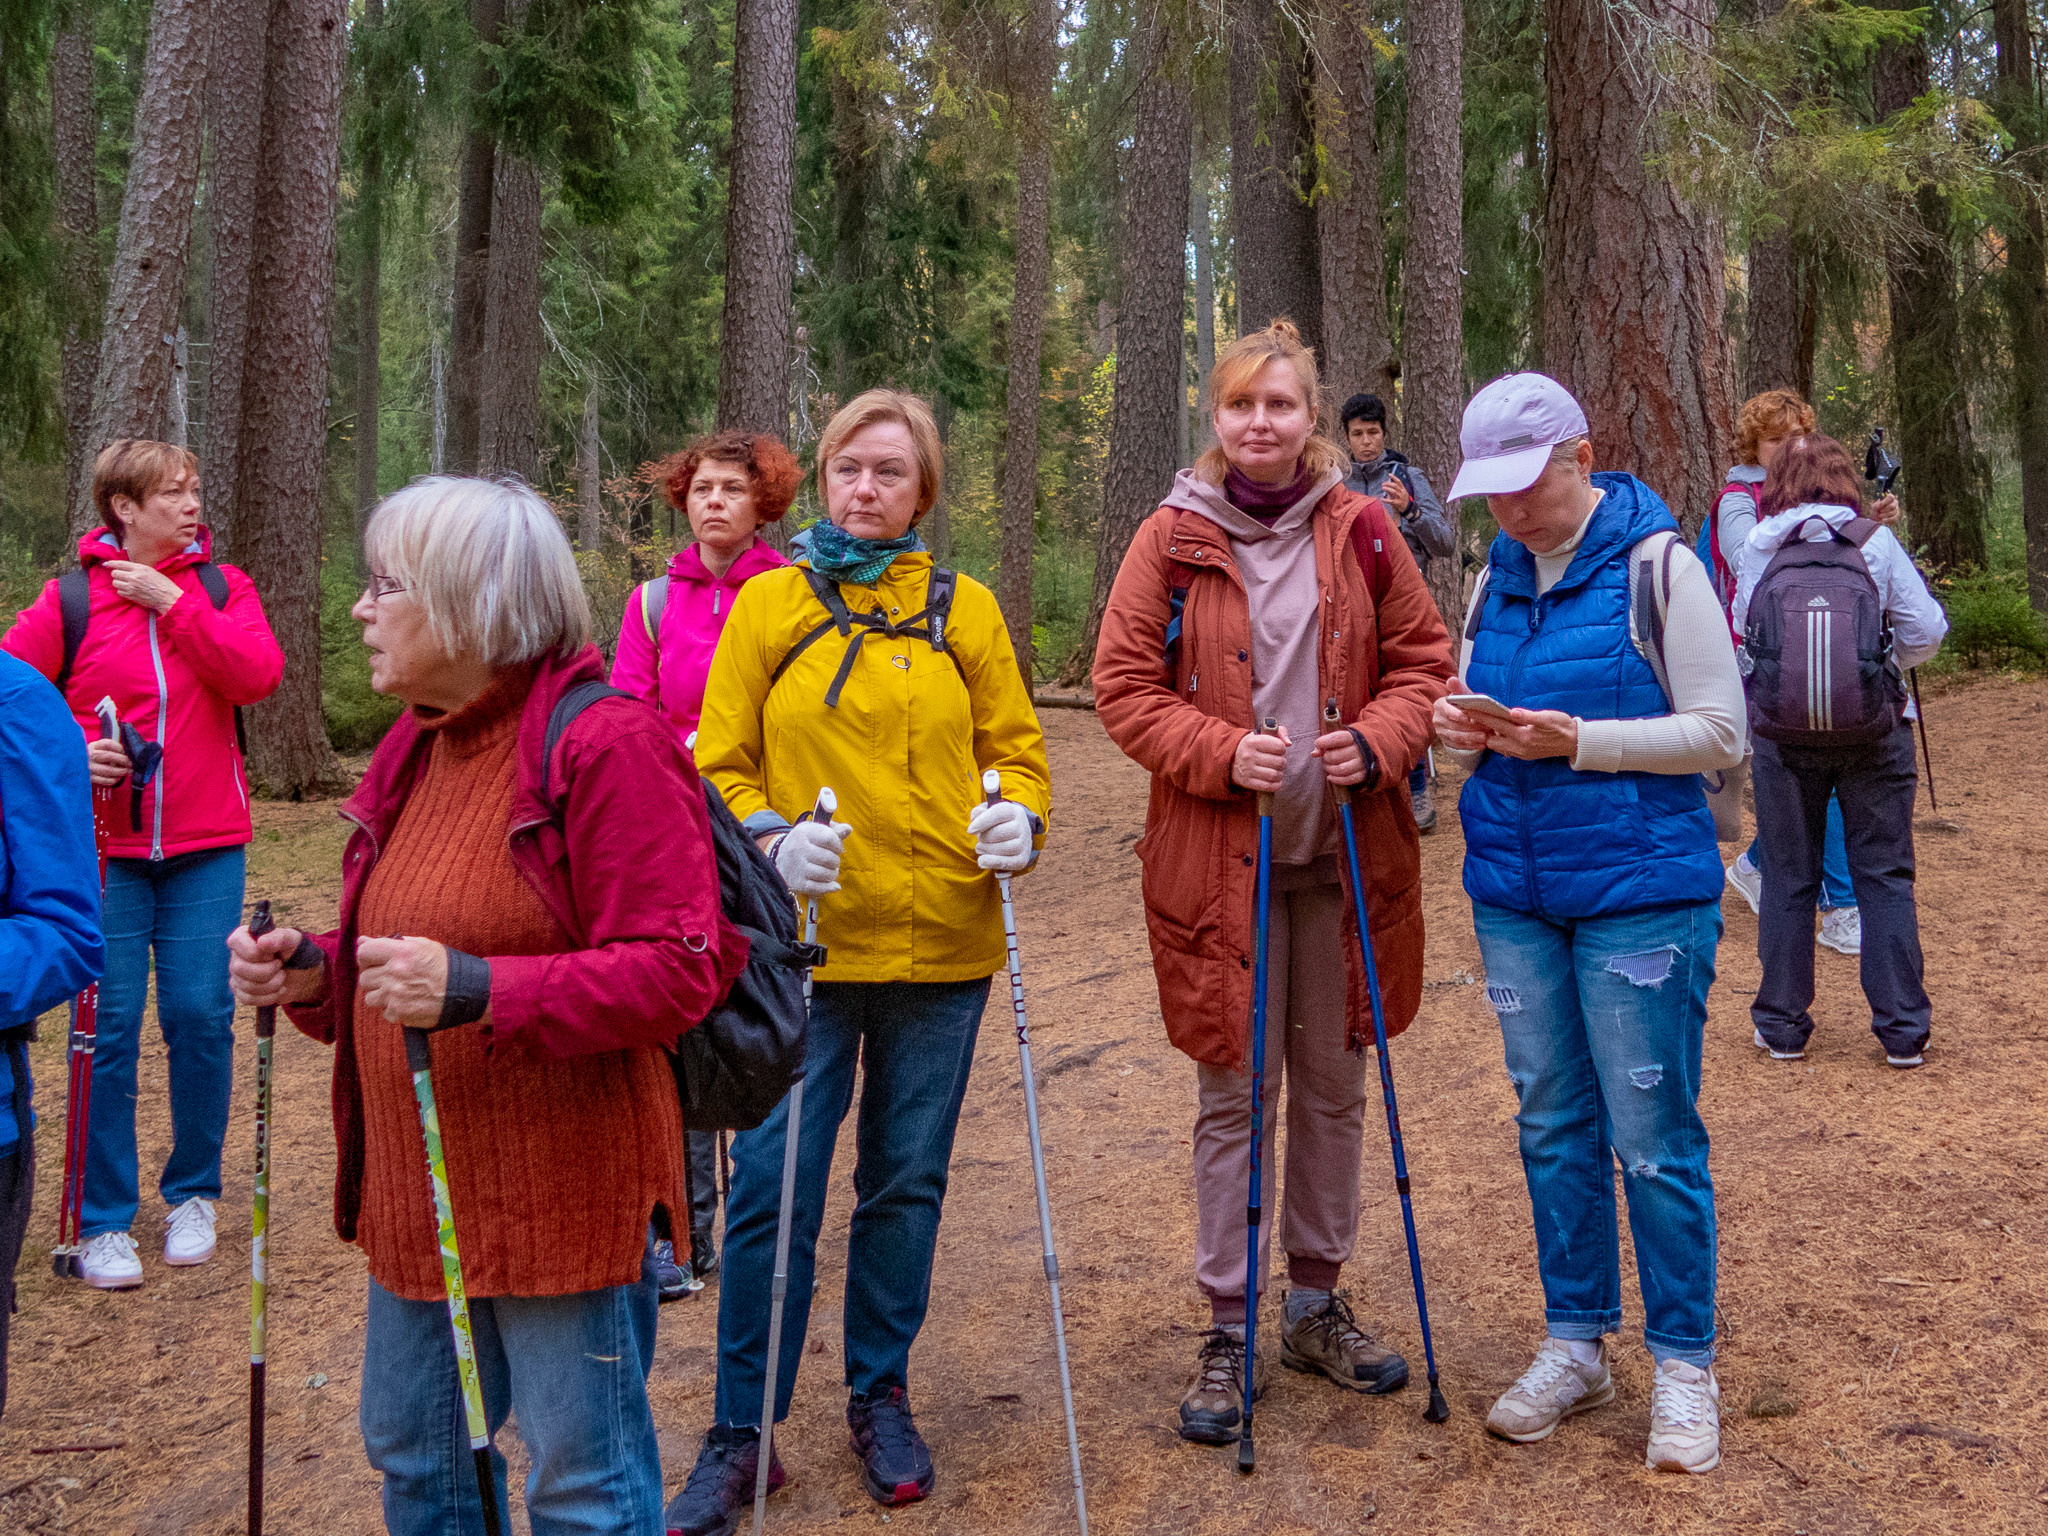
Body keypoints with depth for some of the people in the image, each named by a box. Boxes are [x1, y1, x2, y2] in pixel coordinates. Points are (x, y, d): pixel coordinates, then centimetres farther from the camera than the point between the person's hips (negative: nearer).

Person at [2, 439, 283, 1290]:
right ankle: (104, 1220, 14)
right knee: (109, 1026, 1)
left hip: (206, 847, 1)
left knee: (200, 1018, 3)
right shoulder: (69, 599, 0)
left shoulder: (221, 586, 4)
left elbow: (258, 675, -11)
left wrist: (173, 601, -13)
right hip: (105, 845, -1)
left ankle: (192, 1195, 22)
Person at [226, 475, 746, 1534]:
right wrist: (315, 972, 0)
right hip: (421, 1190, 9)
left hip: (566, 1194, -8)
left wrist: (477, 990, -29)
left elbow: (678, 972, -22)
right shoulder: (416, 749, 10)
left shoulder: (607, 744, -17)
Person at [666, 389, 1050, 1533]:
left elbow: (1016, 745, 10)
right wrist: (771, 839, -16)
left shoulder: (966, 609, 7)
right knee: (773, 1187, -1)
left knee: (908, 1181, 12)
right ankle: (742, 1437, 14)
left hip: (941, 946, 2)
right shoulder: (769, 602, 4)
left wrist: (1019, 817, -11)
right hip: (804, 943, -1)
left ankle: (882, 1397, 31)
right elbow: (718, 765, 3)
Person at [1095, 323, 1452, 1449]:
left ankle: (1317, 1302, 30)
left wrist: (1376, 742, -11)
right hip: (1218, 857, -2)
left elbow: (1424, 661, 8)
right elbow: (1123, 687, -3)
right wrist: (1221, 752, -17)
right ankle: (1229, 1331, 18)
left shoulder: (1360, 531, 4)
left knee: (1335, 1083, 12)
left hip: (1345, 851, 3)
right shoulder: (1173, 539, -3)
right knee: (1234, 1095, 4)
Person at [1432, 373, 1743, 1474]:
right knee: (1553, 1128, 13)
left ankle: (1684, 1366, 18)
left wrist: (1579, 741, -20)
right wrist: (1459, 724, -6)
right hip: (1516, 891, 6)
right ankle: (1576, 1345, 28)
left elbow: (1719, 733, -9)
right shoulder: (1498, 573, 9)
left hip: (1641, 895, -5)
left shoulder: (1656, 565, -8)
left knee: (1653, 1140, 0)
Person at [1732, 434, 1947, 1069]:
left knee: (1788, 878, 10)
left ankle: (1782, 1025, 16)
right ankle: (1903, 1029, 11)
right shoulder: (1875, 541, -5)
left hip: (1782, 731, 1)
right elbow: (1926, 632, -3)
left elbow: (1742, 627, 9)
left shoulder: (1758, 547, -2)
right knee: (1885, 877, 8)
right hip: (1873, 729, -1)